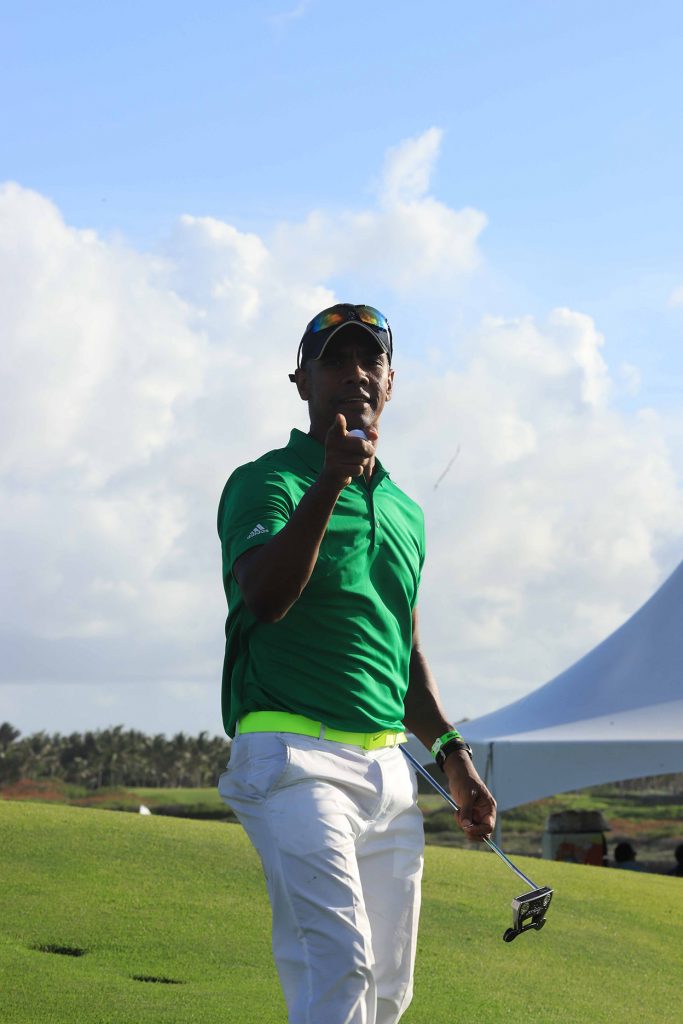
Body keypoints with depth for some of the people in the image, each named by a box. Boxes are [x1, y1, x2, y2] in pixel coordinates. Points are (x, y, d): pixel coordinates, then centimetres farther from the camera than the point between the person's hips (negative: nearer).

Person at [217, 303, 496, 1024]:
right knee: (339, 964, -22)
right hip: (294, 756, -7)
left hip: (388, 768, 7)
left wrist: (451, 754, 19)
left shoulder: (404, 509, 21)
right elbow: (265, 597, -21)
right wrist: (328, 484, -29)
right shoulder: (264, 482, -1)